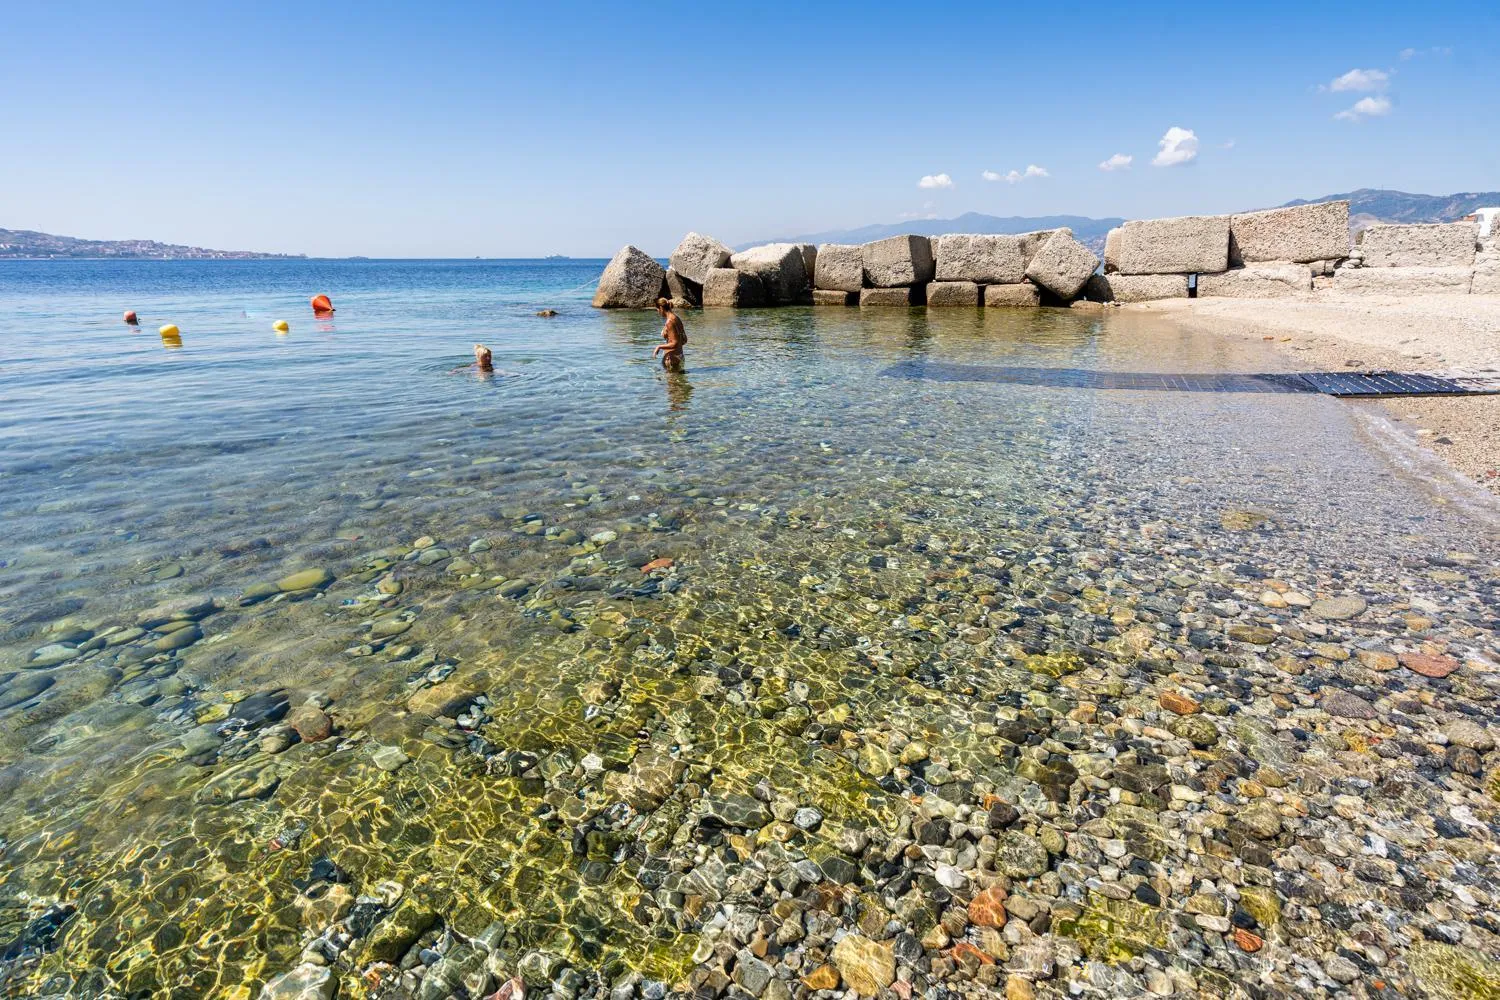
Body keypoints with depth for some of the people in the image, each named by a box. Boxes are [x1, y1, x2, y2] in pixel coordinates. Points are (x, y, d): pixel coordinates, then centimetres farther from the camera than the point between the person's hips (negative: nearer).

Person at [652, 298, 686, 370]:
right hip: (679, 355, 10)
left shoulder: (669, 322, -18)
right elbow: (684, 340, 16)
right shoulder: (676, 318, 9)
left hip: (672, 357, -10)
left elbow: (675, 344, -22)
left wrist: (659, 347, -13)